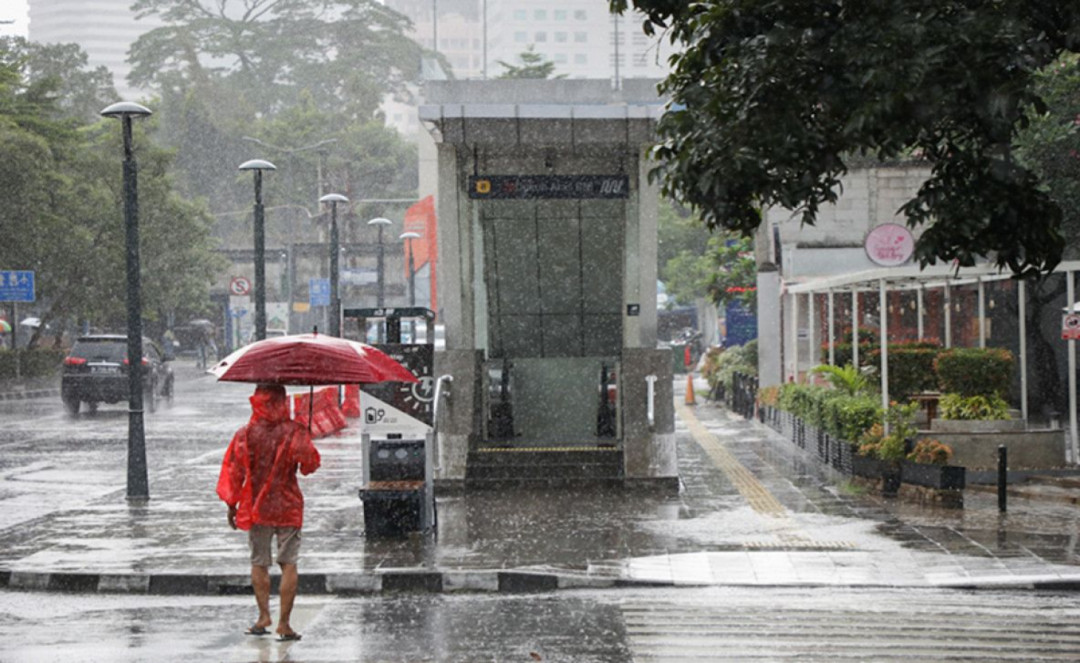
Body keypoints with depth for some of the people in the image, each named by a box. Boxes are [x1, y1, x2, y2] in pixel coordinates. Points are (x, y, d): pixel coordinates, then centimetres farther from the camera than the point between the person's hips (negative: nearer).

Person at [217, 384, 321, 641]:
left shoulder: (246, 434, -4)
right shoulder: (294, 432, -7)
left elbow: (234, 472, -2)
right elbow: (310, 461, -13)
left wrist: (232, 505, 8)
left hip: (256, 507, 1)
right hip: (288, 507, -1)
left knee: (259, 562, 14)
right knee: (289, 564, 2)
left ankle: (264, 615, 7)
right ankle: (284, 622, -2)